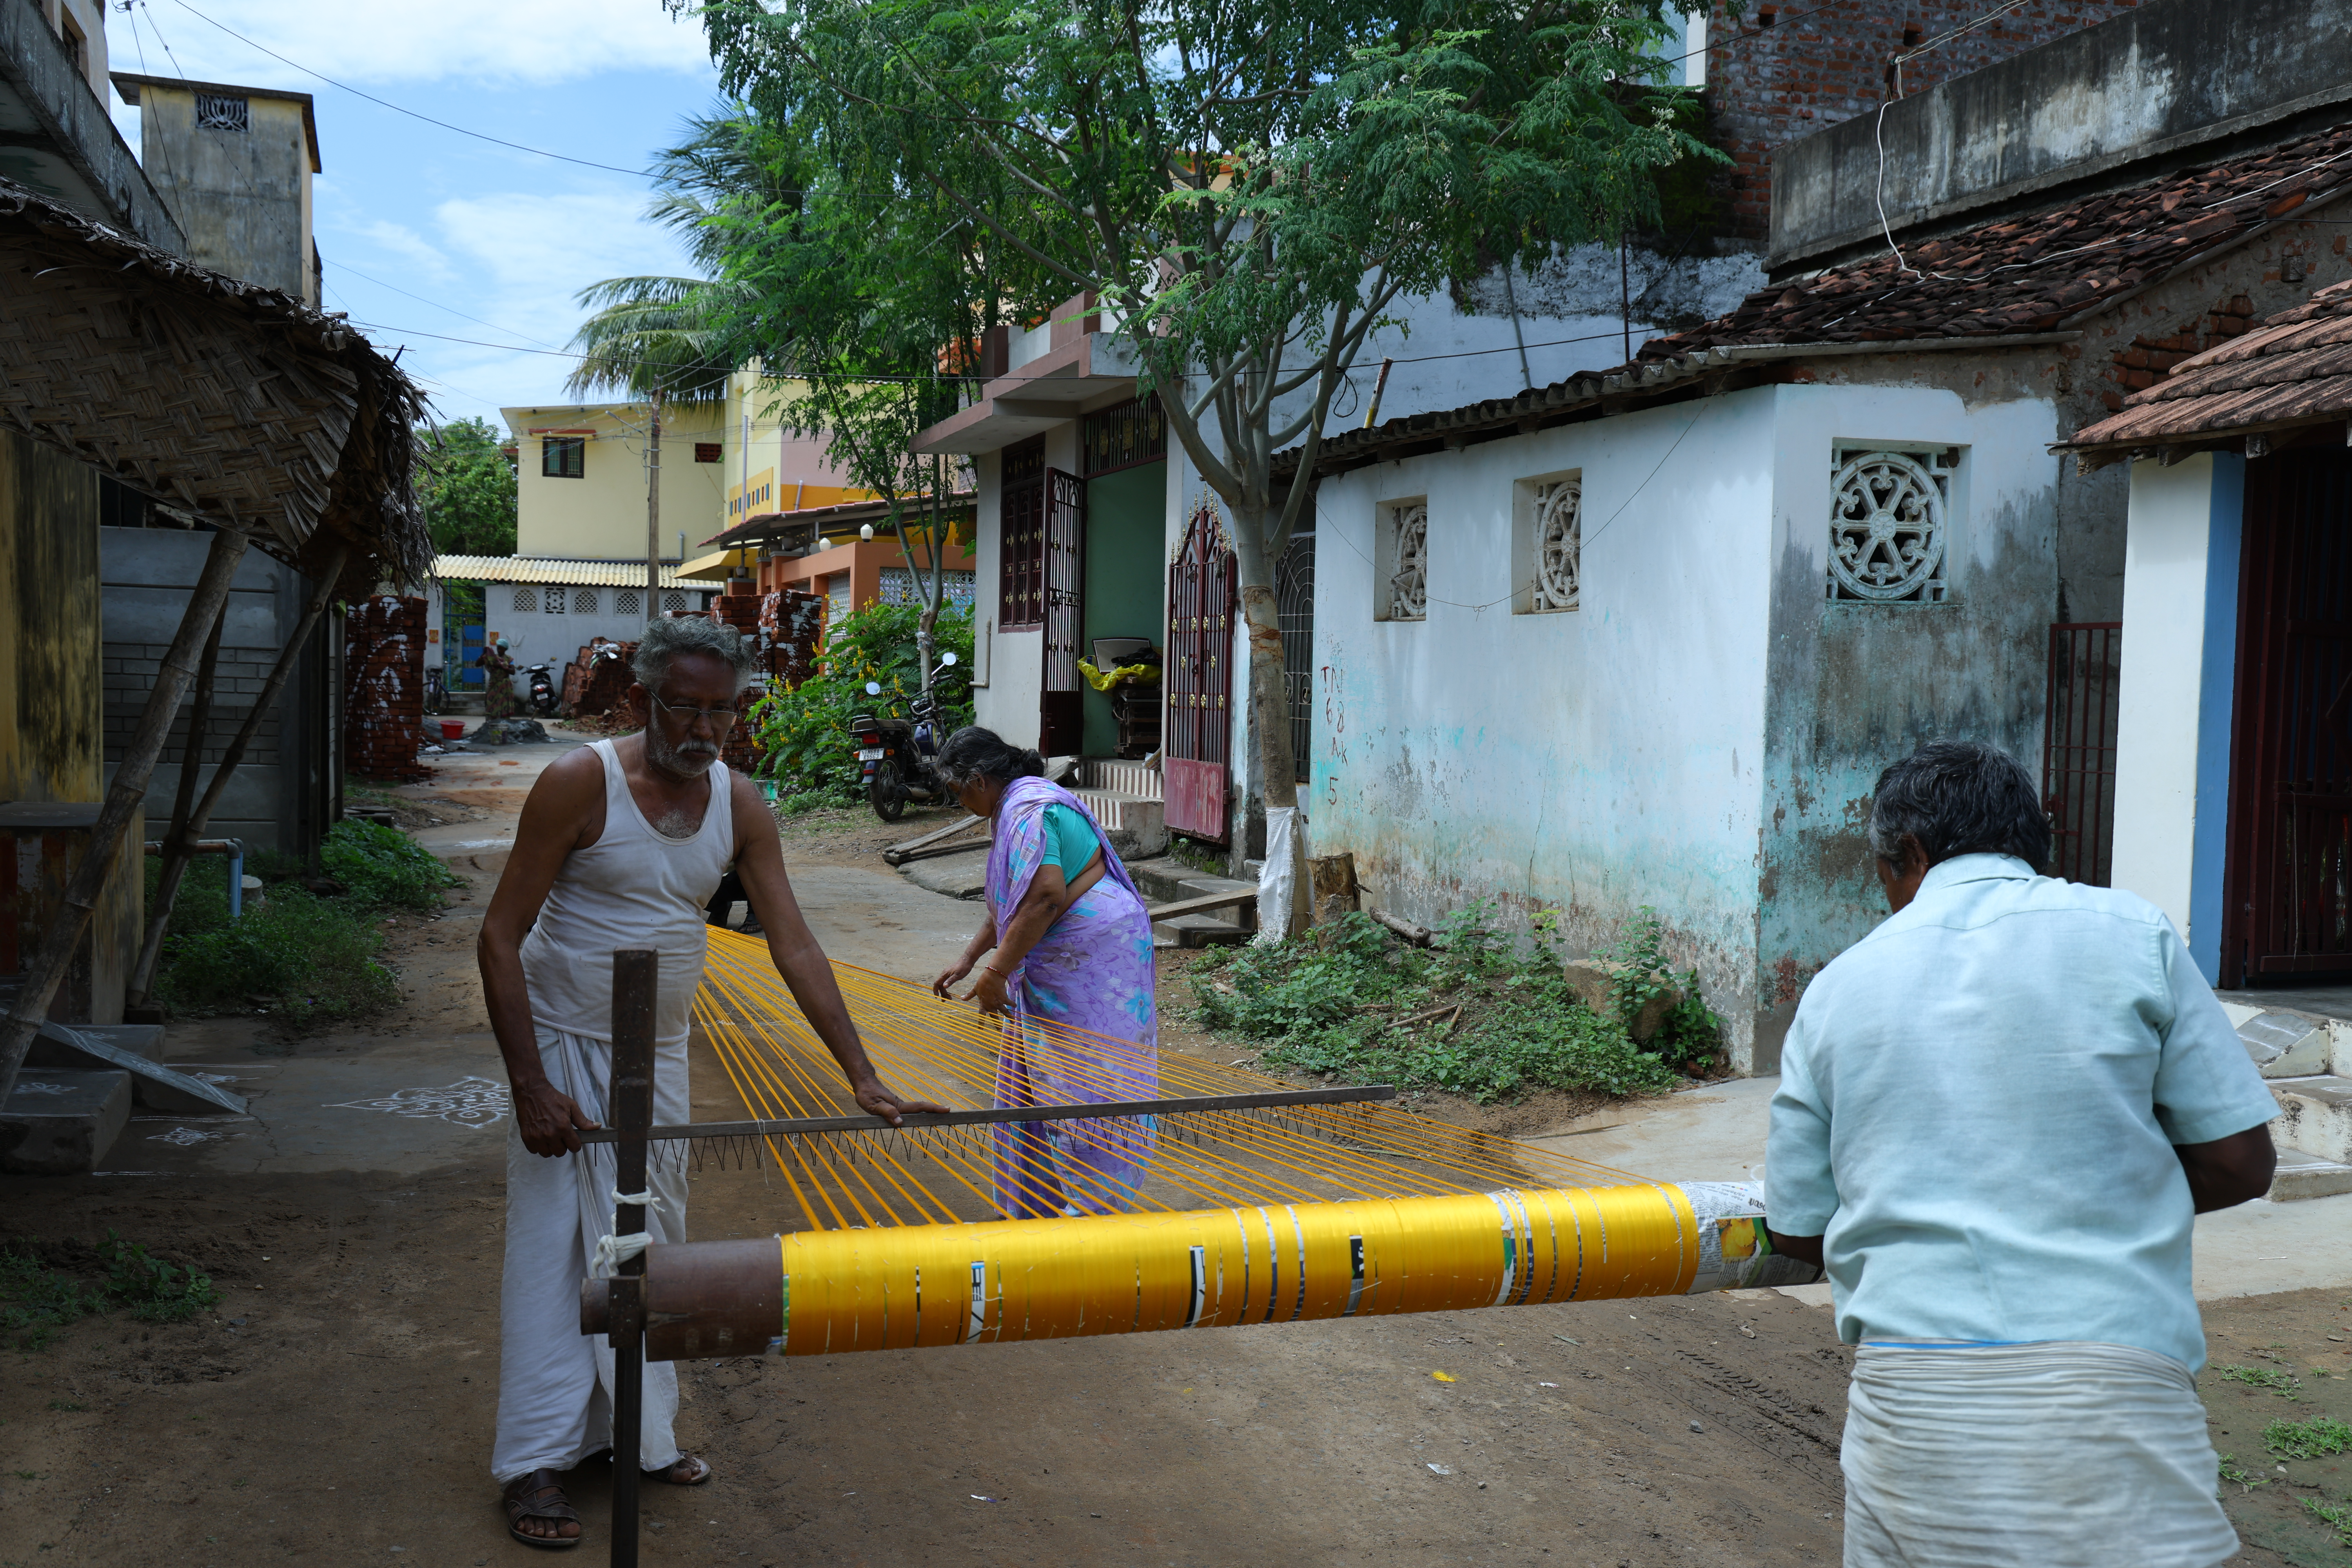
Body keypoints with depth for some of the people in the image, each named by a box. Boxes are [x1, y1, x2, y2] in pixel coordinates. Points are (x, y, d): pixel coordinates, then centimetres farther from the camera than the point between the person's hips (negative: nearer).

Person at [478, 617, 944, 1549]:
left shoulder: (739, 805, -5)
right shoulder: (581, 783, -19)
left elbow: (793, 947, -6)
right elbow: (500, 936, -16)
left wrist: (862, 1077, -13)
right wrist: (530, 1085, -21)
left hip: (658, 1054, 5)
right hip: (562, 1049, -5)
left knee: (651, 1241, 12)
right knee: (552, 1246, -2)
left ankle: (638, 1433, 25)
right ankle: (534, 1463, 7)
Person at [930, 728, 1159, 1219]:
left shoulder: (1028, 810, -17)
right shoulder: (1018, 806, 17)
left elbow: (1045, 899, -27)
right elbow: (1008, 903, 25)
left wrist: (996, 973, -21)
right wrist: (967, 960, 21)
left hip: (1091, 954, -11)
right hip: (1061, 962, 11)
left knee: (1084, 1083, -6)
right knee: (1040, 1081, 14)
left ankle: (1095, 1207, 0)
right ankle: (1040, 1203, 23)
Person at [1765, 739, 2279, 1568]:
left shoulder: (1839, 985, 9)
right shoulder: (2130, 934, 4)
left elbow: (1798, 1227, 12)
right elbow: (2240, 1161, 5)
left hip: (1908, 1400, 2)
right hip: (2109, 1382, -2)